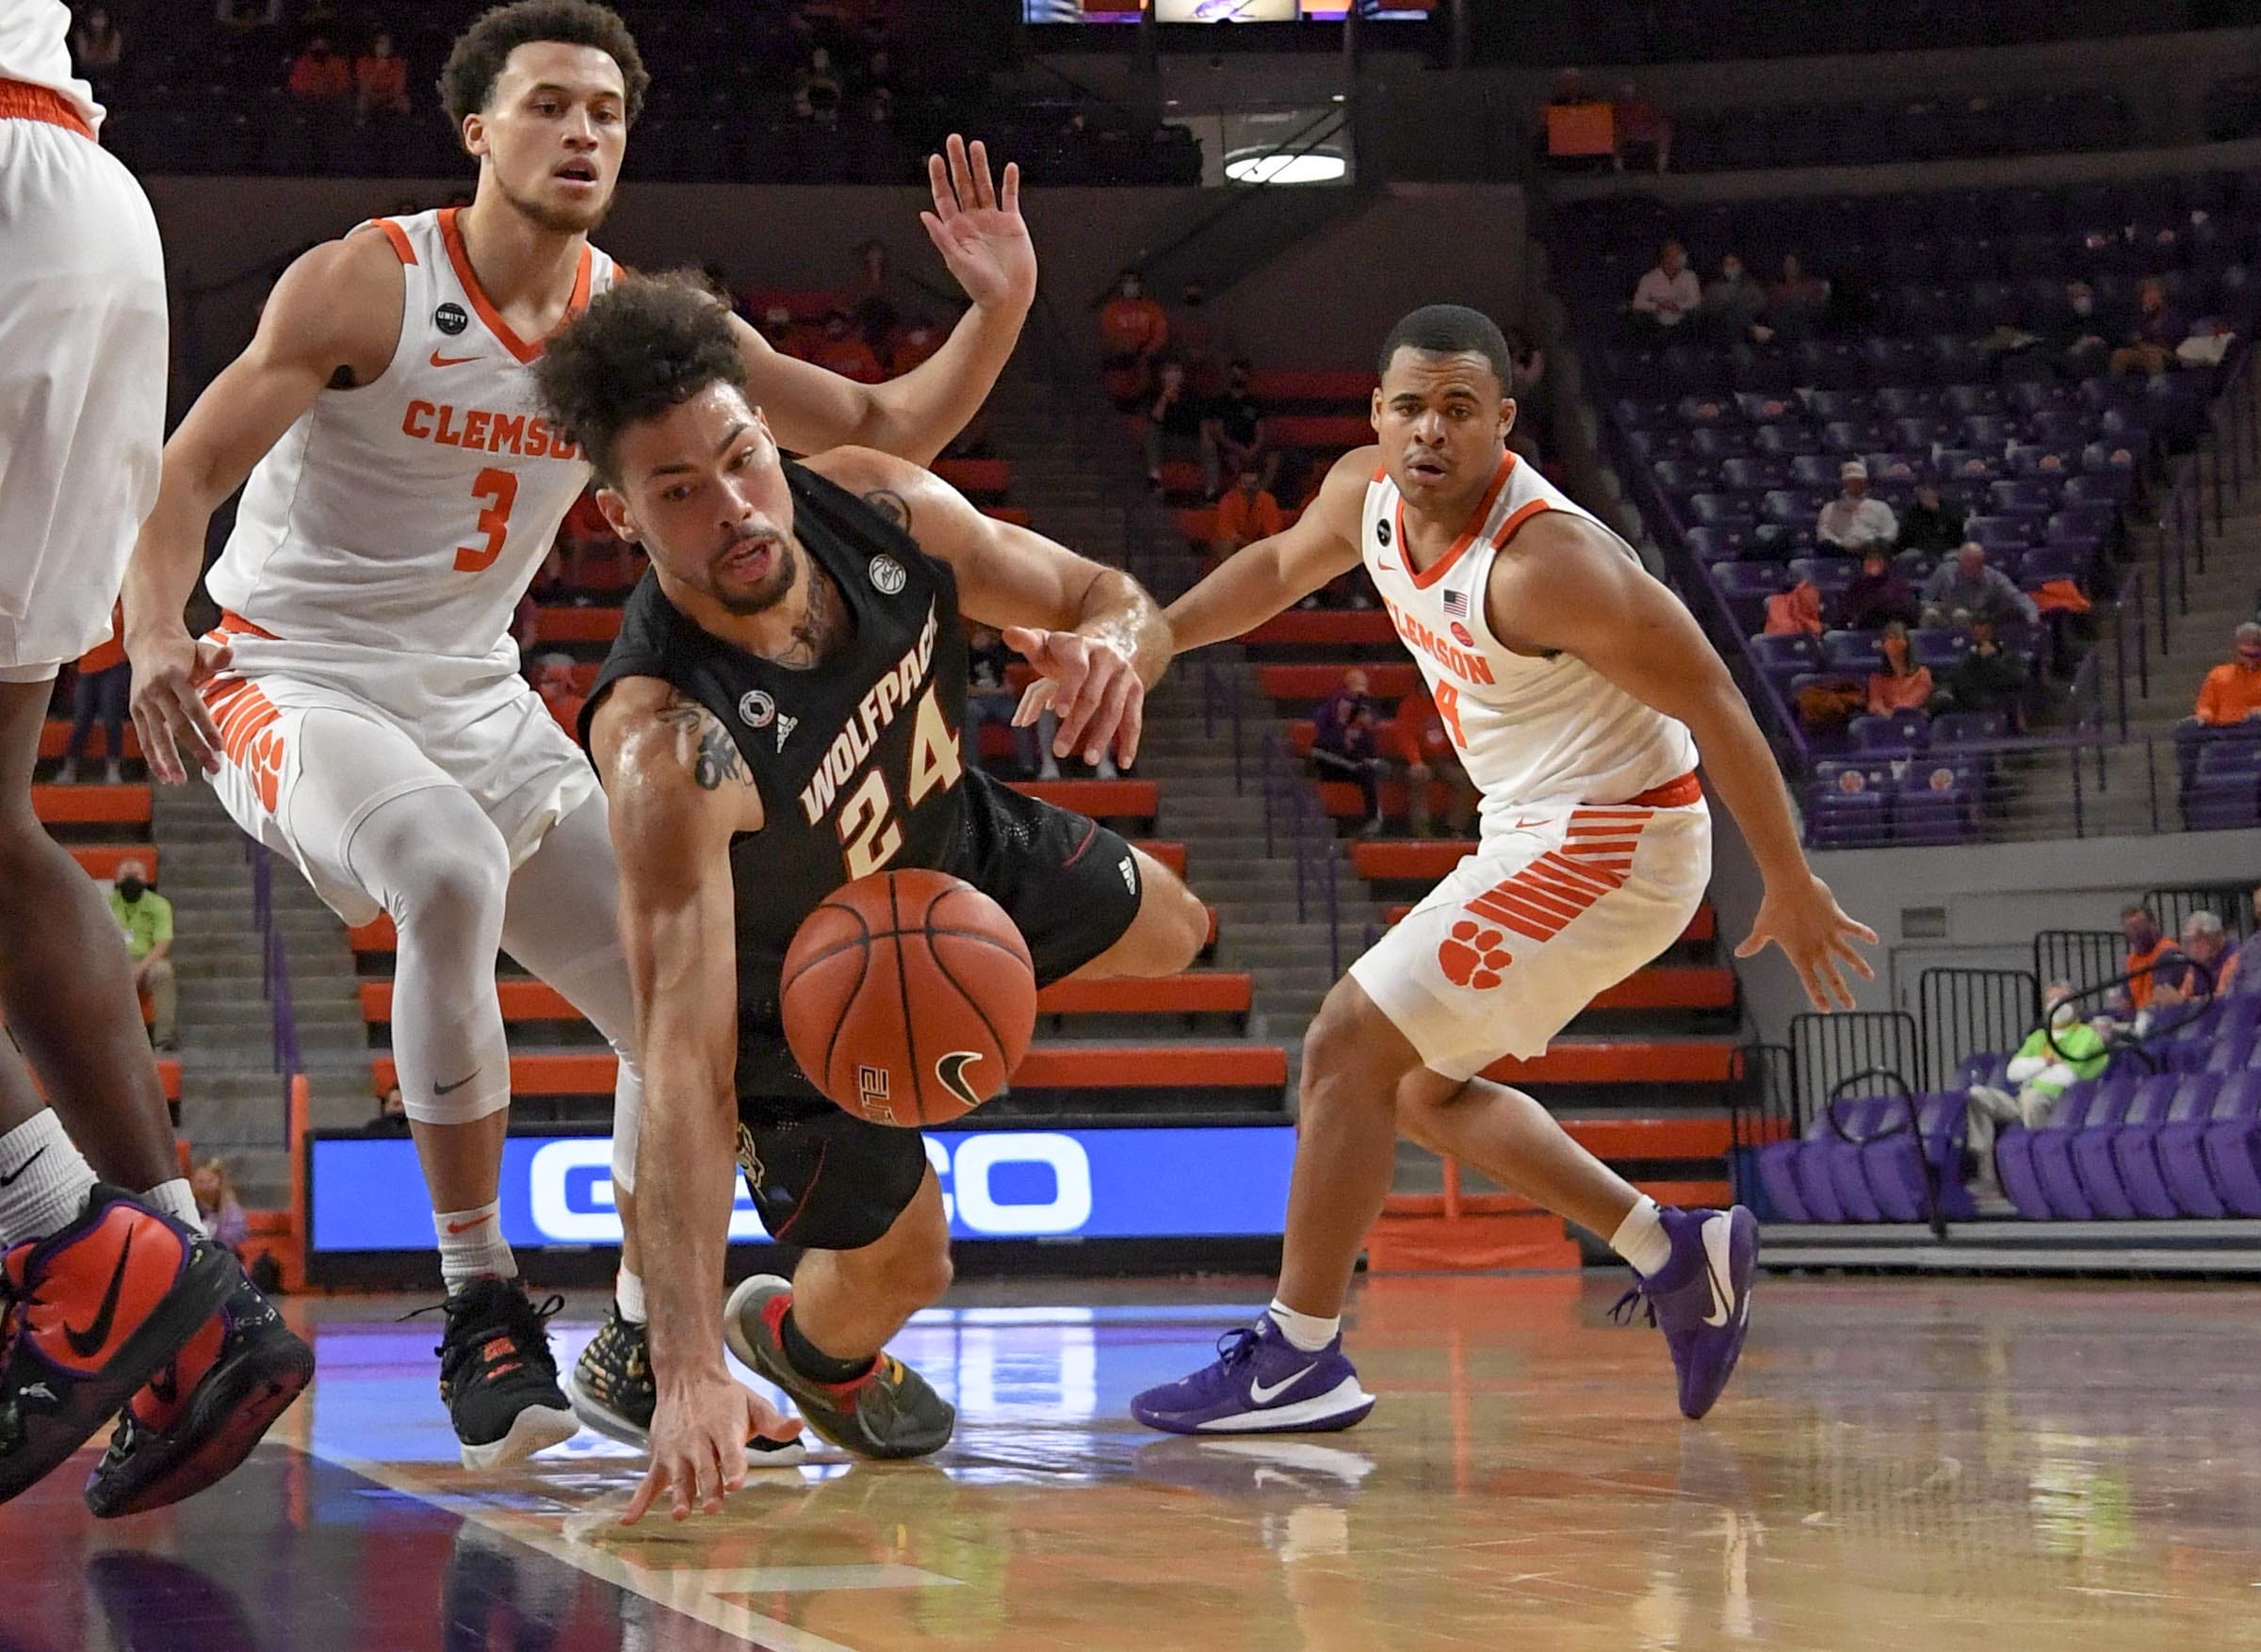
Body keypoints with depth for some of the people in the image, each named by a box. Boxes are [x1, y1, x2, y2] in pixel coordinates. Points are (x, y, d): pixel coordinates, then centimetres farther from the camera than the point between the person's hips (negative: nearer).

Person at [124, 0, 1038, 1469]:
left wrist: (995, 313, -13)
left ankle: (640, 1345, 21)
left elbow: (880, 434, 4)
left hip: (479, 701, 6)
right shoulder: (365, 285, -15)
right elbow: (188, 474, -17)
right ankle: (482, 1309, -26)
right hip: (295, 679, -6)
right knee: (452, 880, -37)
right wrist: (156, 635, -36)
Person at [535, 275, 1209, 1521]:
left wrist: (1115, 648, -42)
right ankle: (797, 1342, 39)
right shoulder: (664, 743, -46)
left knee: (1166, 934, 26)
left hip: (952, 847, 6)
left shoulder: (879, 509, -29)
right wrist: (687, 1374, -56)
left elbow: (1113, 599, -14)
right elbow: (684, 1066, -49)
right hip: (798, 990, -6)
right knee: (896, 1269, 2)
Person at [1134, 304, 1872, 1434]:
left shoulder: (1545, 562, -27)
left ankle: (1297, 1359, -1)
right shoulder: (1369, 493, -2)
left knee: (1348, 1046, -10)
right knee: (1423, 1088, 18)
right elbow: (1283, 566, 22)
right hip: (1540, 834, 10)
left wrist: (1791, 887, -16)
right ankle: (1676, 1255, 21)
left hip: (1606, 843, -10)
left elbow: (1711, 703, -21)